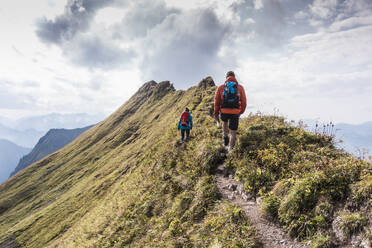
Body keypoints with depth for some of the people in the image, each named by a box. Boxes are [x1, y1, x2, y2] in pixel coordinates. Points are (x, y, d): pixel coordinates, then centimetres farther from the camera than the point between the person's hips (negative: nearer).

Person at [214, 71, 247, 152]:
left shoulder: (221, 87, 5)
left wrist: (216, 113, 14)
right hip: (235, 113, -1)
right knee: (233, 133, 7)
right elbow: (244, 102, 7)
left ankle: (225, 136, 22)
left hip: (224, 111, 1)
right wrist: (241, 112, 23)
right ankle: (230, 151, 6)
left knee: (224, 122, 37)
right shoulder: (240, 87, 5)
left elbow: (216, 102, 4)